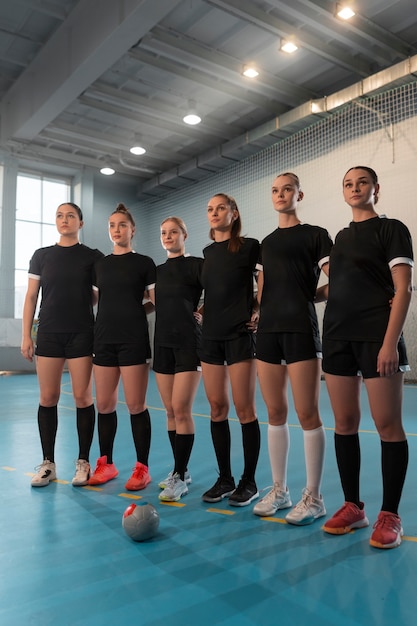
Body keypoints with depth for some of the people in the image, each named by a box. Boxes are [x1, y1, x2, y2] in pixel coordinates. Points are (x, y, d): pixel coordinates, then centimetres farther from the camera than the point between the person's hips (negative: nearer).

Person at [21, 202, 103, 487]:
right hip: (49, 335, 2)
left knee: (83, 397, 0)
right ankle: (48, 463, 16)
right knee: (48, 398, 4)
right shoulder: (42, 256, 9)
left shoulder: (93, 257, 4)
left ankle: (83, 462, 13)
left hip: (82, 335, -2)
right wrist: (26, 335, 3)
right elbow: (31, 297, 9)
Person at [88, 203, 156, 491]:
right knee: (105, 404, 7)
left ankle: (142, 468, 8)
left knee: (136, 405, -3)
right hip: (104, 339, 5)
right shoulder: (101, 264, 15)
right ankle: (106, 464, 22)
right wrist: (122, 310, 6)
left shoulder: (144, 263, 2)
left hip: (134, 340, -4)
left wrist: (132, 311, -5)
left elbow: (156, 303, 3)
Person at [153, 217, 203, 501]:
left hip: (189, 343, -6)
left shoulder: (196, 264, -2)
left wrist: (201, 313, -12)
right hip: (163, 342, 6)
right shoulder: (158, 270, 16)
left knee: (182, 410, -9)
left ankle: (180, 476, 1)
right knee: (170, 411, 8)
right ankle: (181, 470, 19)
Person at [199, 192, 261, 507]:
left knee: (244, 408, -3)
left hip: (240, 334, -6)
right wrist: (201, 310, 12)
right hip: (211, 335, 6)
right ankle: (224, 479, 18)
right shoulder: (208, 252, 14)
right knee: (217, 407, 6)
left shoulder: (249, 247, -3)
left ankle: (249, 481, 11)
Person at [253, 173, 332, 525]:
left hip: (301, 329, -5)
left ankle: (313, 498, 9)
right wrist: (256, 313, 7)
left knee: (307, 414, -4)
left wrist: (307, 294, -17)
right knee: (275, 412, 8)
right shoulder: (267, 242, 19)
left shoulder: (315, 235, 4)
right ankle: (279, 491, 20)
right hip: (268, 330, 5)